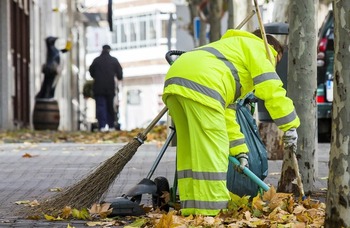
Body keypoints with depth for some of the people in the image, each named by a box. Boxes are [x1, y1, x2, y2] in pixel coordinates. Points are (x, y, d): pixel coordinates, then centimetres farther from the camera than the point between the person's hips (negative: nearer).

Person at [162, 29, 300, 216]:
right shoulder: (258, 47, 17)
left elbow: (225, 111, 40)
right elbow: (271, 89, 3)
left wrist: (238, 150, 39)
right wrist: (290, 126, 9)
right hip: (198, 82, -9)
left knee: (189, 150, 14)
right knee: (212, 150, -7)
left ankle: (191, 208, 16)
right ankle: (210, 212, -8)